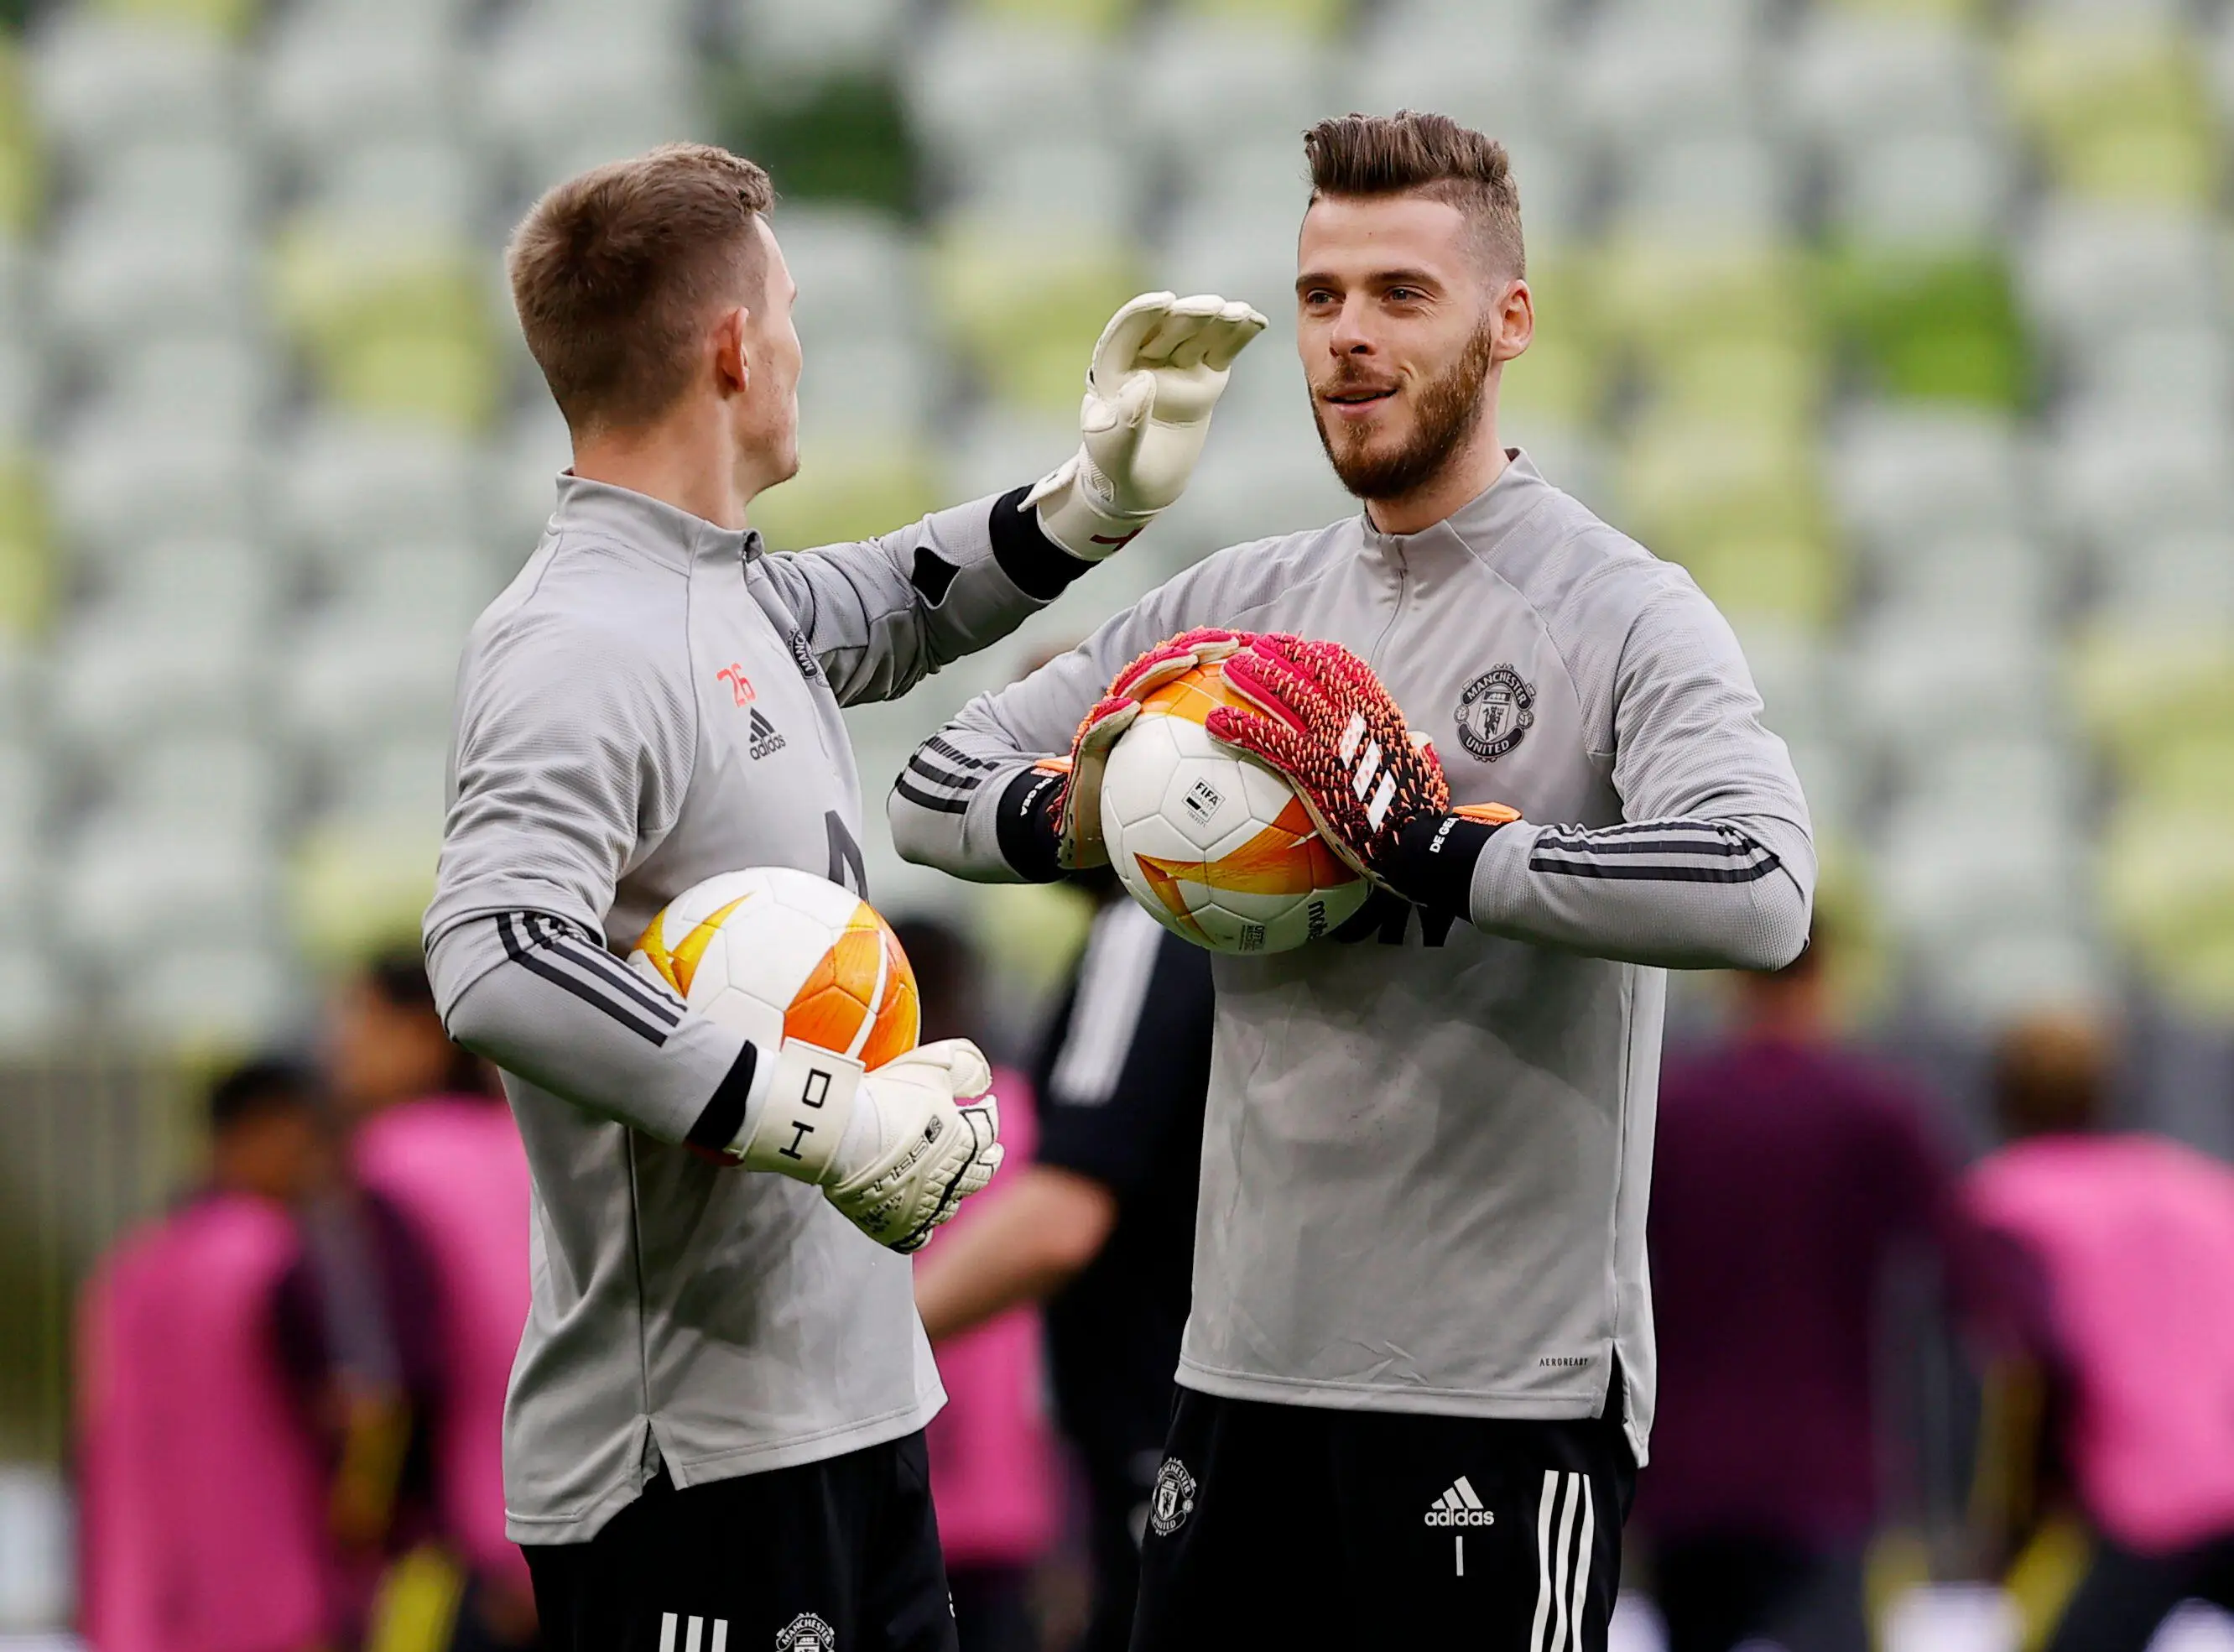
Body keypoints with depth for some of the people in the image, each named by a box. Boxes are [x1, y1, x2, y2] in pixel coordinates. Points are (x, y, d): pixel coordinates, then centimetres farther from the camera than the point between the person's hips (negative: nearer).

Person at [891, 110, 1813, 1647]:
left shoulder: (1620, 613, -7)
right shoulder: (1244, 601, 13)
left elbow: (1758, 891, -24)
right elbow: (940, 779, 17)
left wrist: (1438, 856, -24)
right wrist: (1068, 817, -6)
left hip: (1507, 1386, -6)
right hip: (1248, 1359, 6)